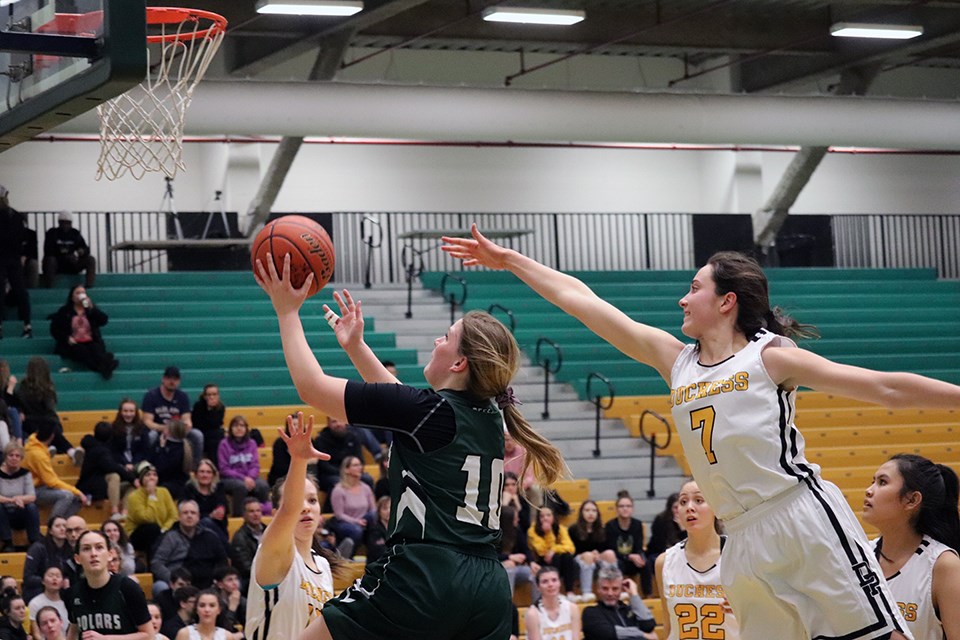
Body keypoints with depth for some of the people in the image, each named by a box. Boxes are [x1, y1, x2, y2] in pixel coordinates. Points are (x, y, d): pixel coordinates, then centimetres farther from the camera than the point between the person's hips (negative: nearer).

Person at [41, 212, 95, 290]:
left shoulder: (75, 233, 8)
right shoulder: (52, 233, -1)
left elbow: (86, 250, 6)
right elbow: (48, 252, -11)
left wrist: (82, 251, -21)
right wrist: (66, 257, -23)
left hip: (71, 265, 3)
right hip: (57, 265, -3)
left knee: (91, 260, -17)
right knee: (50, 260, -37)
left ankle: (89, 287, -29)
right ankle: (47, 288, -36)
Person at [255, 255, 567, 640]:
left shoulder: (427, 410, -7)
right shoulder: (488, 418, 13)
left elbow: (311, 387, -2)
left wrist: (287, 311, 9)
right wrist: (355, 345, 37)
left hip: (424, 576, -7)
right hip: (489, 587, 7)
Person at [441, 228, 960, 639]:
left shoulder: (769, 357, 2)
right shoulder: (674, 360, 17)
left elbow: (887, 388, 1)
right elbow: (583, 301, 18)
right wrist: (509, 260, 21)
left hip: (803, 520, -6)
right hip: (745, 541, 6)